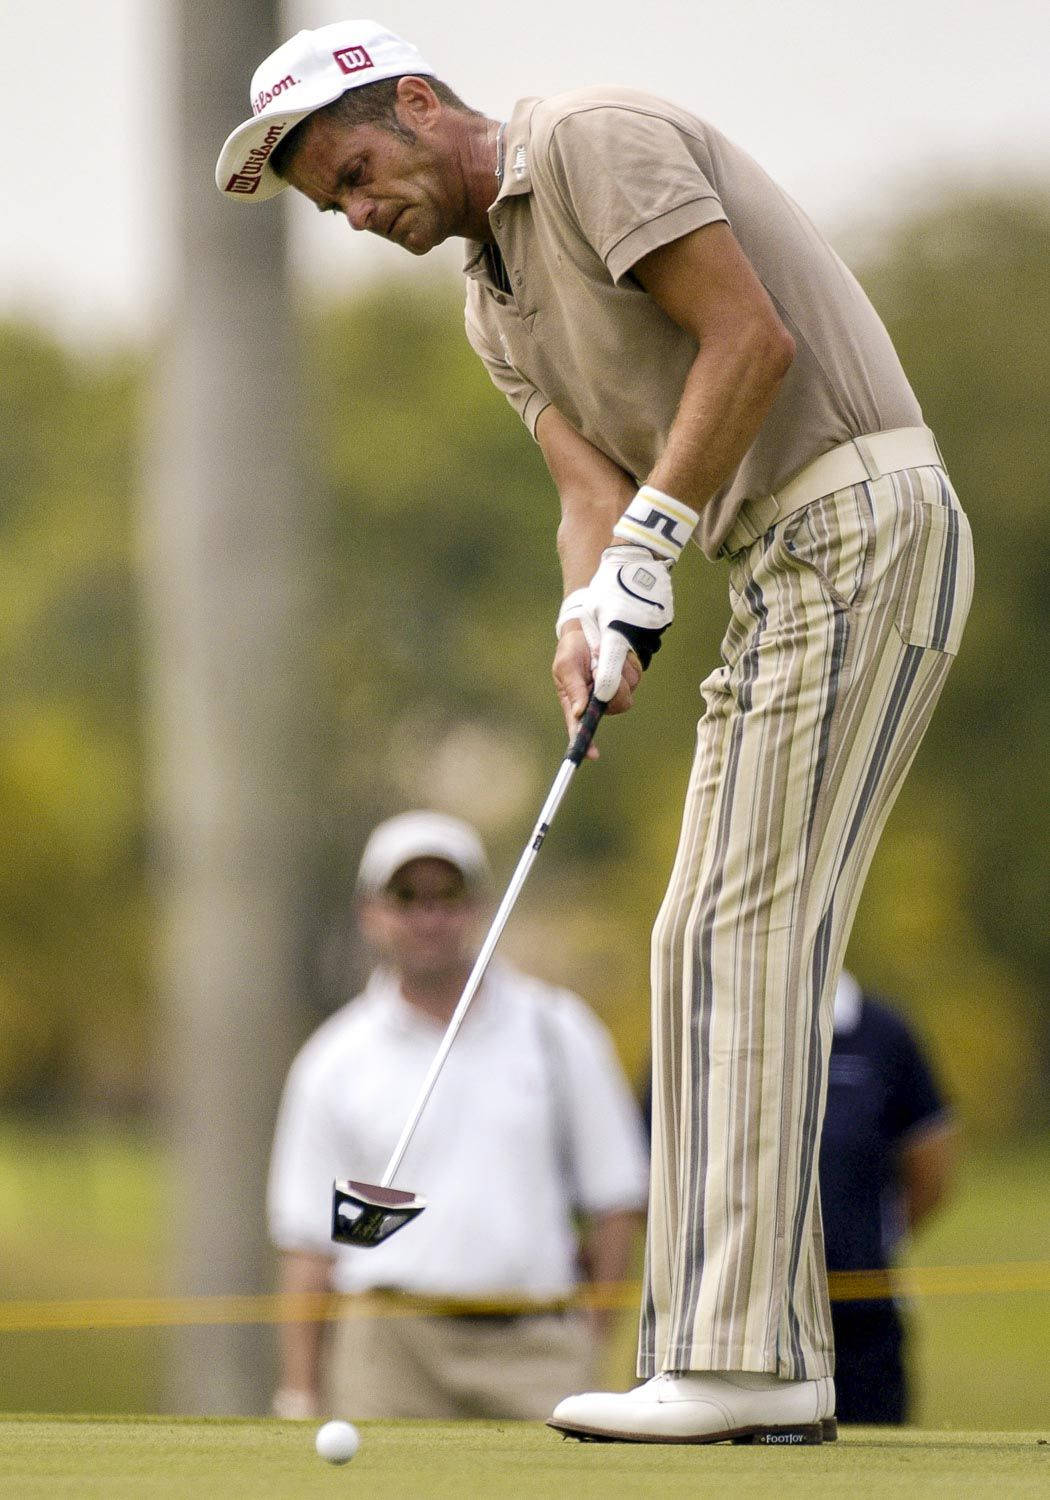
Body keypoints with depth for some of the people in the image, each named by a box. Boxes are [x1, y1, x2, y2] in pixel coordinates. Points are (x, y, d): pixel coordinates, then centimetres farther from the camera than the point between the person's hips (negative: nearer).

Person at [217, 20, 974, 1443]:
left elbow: (752, 335, -17)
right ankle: (761, 1361, 5)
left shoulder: (595, 140, -9)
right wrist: (589, 620, -12)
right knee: (708, 943, 6)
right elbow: (591, 488, 8)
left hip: (860, 521, -10)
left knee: (753, 927, -14)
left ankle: (739, 1359, -18)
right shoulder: (497, 307, 20)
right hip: (780, 571, 10)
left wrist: (650, 536, -16)